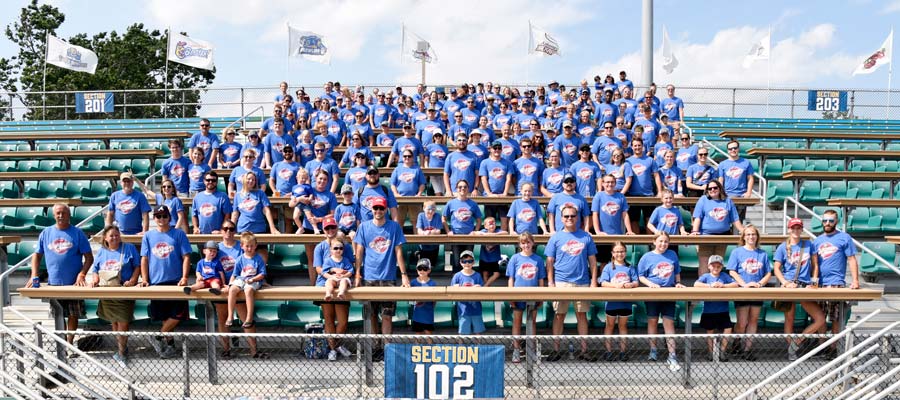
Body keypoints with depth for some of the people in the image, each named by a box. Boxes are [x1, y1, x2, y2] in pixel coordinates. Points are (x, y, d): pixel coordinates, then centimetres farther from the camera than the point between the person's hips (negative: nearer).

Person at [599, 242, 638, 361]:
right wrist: (615, 285, -27)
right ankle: (608, 351, 14)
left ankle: (622, 351, 20)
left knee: (623, 325, 12)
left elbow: (636, 282, -1)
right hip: (612, 301, -2)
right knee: (610, 326, 8)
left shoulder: (630, 268, 4)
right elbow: (603, 283, -11)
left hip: (626, 302, 2)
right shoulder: (608, 267, -3)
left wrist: (631, 284, -23)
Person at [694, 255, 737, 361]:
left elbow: (735, 285, -8)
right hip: (708, 310, -1)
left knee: (728, 329, -3)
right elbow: (696, 284, -16)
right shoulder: (706, 276, 0)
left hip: (723, 310, 1)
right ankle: (712, 352, 23)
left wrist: (723, 285, -21)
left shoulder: (724, 276, 4)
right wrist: (710, 285, -26)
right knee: (710, 331, 9)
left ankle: (722, 351, 13)